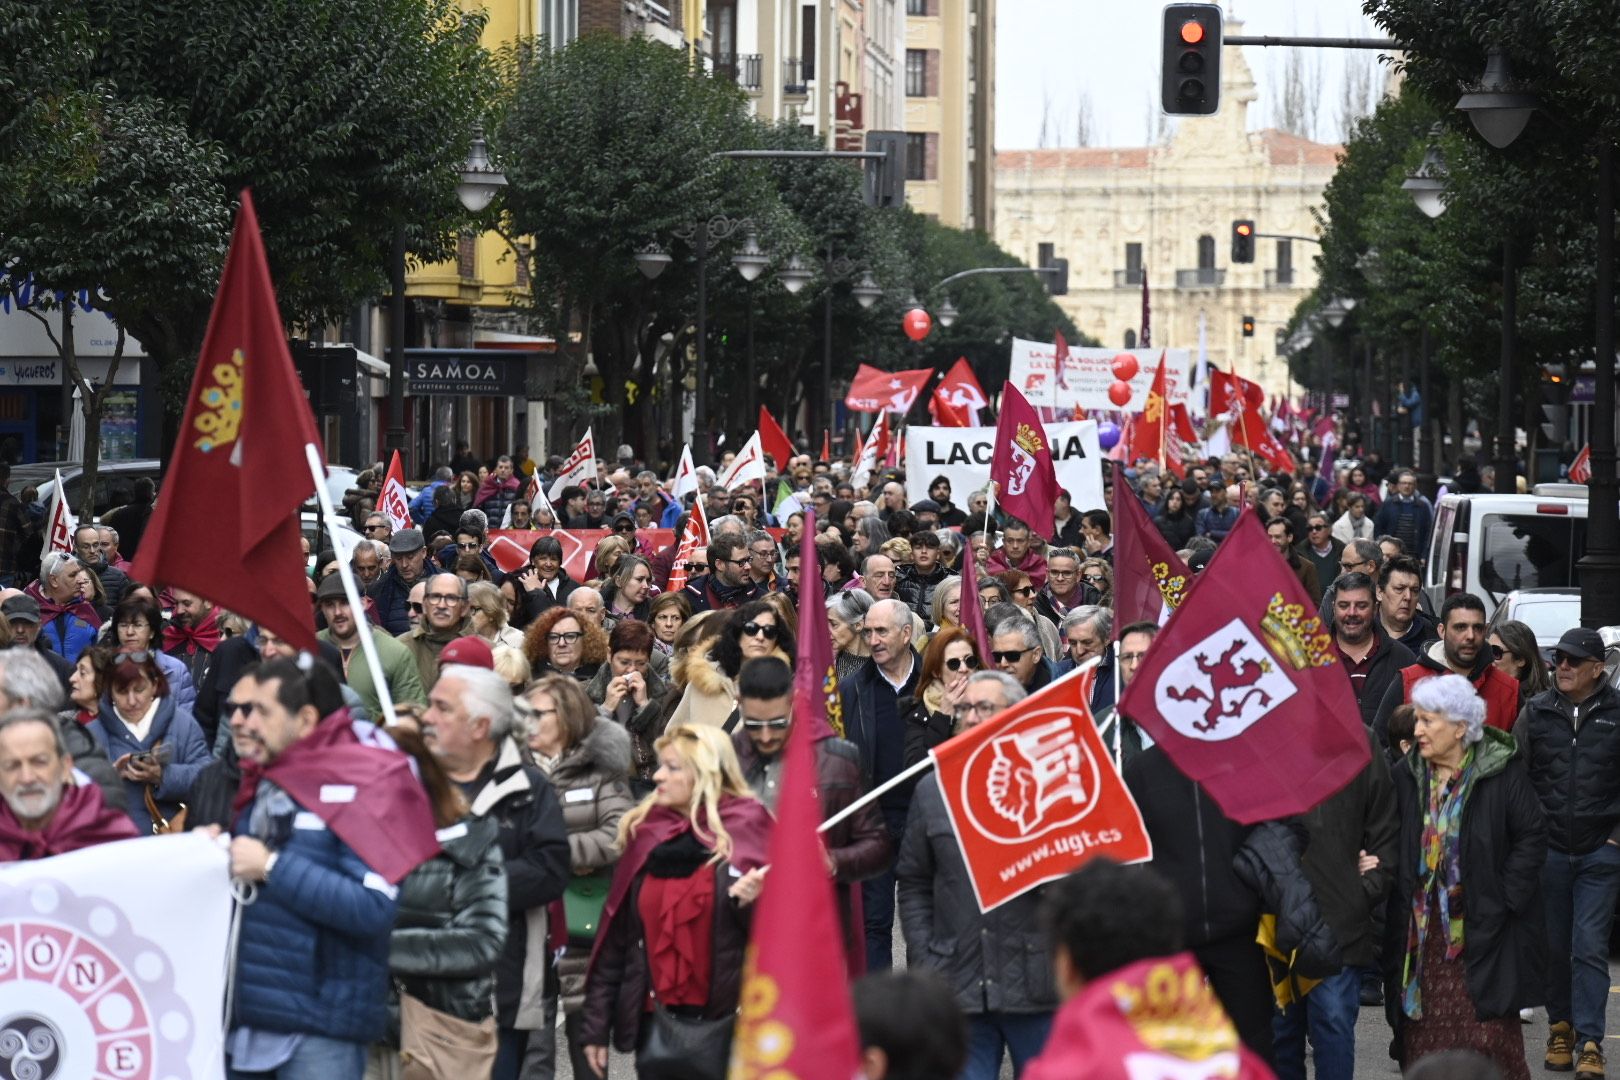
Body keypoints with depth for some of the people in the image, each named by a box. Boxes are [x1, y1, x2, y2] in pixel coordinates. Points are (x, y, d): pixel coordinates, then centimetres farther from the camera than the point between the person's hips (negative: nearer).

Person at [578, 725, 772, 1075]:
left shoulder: (746, 830, -2)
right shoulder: (645, 833, 8)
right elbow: (615, 937, 9)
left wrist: (753, 904, -23)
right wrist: (595, 1024, 7)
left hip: (728, 1025, -4)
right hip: (656, 1023, 4)